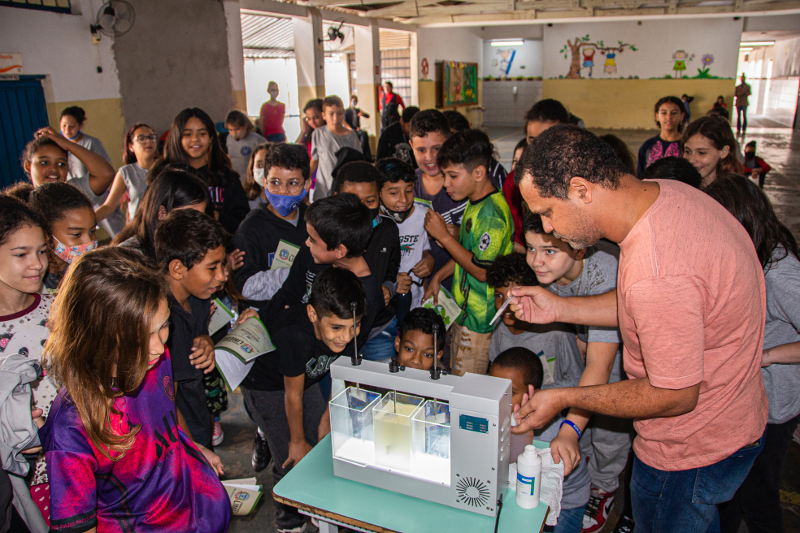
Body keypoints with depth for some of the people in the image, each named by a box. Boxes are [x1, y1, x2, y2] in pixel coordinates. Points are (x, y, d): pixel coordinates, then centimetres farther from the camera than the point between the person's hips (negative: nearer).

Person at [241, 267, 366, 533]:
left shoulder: (349, 331, -26)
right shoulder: (296, 336, -43)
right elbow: (293, 396, -27)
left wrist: (326, 420, 1)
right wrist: (297, 441, -11)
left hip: (307, 377, 5)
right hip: (265, 385, -5)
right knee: (291, 460, -5)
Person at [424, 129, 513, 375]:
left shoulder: (492, 214, -24)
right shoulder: (475, 203, 7)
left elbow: (482, 270, -25)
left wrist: (443, 235, -20)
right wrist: (438, 276, 10)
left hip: (479, 320, -9)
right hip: (463, 309, 10)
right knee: (454, 377, 20)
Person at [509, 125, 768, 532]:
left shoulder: (656, 274, -39)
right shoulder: (666, 193, -10)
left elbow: (675, 396, -26)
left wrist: (563, 399, -18)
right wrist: (560, 308, -1)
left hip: (688, 455, -9)